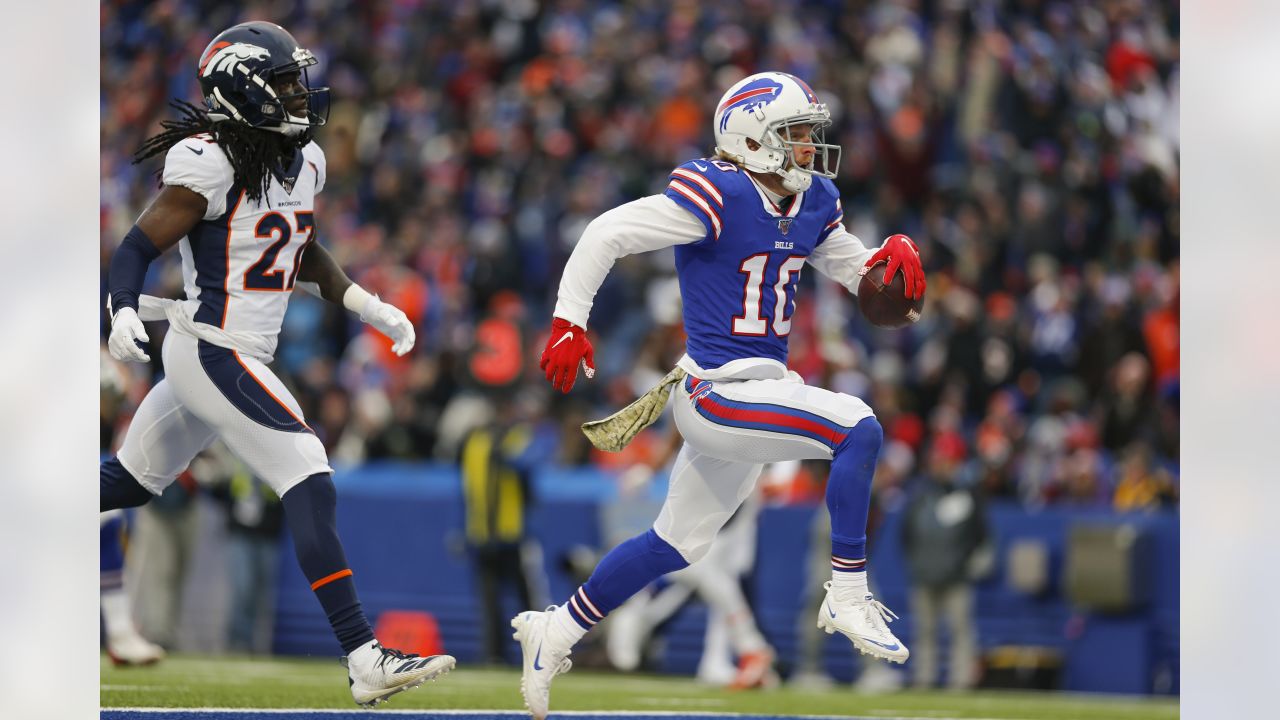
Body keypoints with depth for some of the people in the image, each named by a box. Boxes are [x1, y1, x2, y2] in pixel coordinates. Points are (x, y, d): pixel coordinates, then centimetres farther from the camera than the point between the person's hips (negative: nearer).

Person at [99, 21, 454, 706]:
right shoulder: (211, 163, -17)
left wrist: (368, 306, 14)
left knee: (131, 482, 20)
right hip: (212, 353, -10)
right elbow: (137, 248, -14)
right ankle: (365, 661, -20)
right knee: (310, 484, -16)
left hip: (242, 356, 10)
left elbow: (302, 255, 25)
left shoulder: (305, 161, 9)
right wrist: (124, 313, -32)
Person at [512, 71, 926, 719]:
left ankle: (553, 632, 32)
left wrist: (894, 254, -5)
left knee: (676, 544, 18)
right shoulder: (717, 196, -16)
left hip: (760, 388, 9)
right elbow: (607, 234, -14)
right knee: (858, 429, -22)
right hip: (719, 393, -9)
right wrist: (569, 322, -16)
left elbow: (855, 270, 18)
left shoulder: (812, 204, 8)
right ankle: (848, 598, -13)